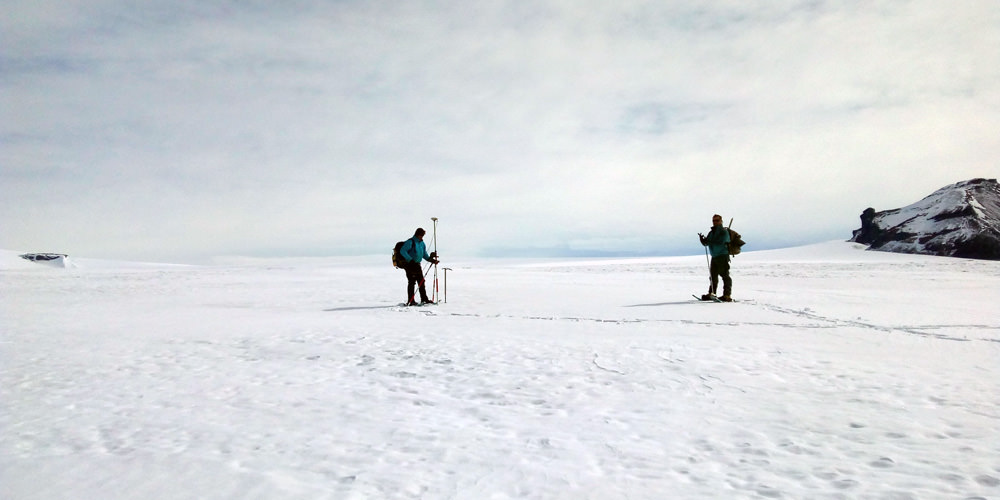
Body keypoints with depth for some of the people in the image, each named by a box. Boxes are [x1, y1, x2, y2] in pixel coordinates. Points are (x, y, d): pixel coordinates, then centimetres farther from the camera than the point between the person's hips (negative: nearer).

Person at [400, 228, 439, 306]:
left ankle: (424, 299, 16)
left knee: (421, 282, 9)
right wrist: (410, 260, -25)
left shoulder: (422, 243, 14)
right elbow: (402, 251, -20)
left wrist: (431, 259, 5)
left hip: (417, 265, 8)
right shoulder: (410, 242, -11)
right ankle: (411, 301, -4)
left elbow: (424, 254, 21)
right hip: (410, 265, -8)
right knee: (412, 282, -8)